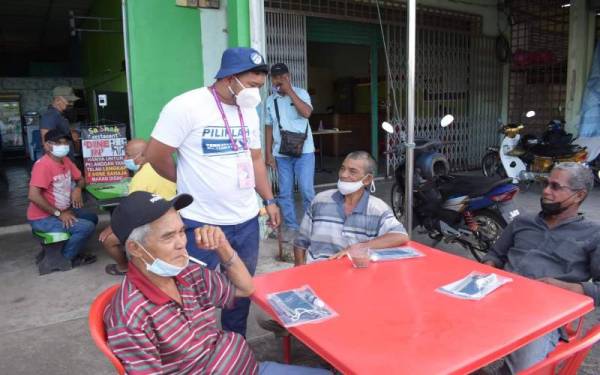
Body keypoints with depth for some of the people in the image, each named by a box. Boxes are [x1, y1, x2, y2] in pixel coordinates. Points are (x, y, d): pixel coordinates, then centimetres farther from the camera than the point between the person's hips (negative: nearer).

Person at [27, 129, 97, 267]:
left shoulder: (65, 160, 3)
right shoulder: (43, 165, -24)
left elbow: (81, 179, 16)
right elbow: (33, 196, -31)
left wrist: (78, 189, -9)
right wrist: (59, 214, -24)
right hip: (42, 218, -9)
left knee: (92, 218, 16)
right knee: (87, 227, -20)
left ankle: (71, 250, 19)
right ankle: (65, 258, 1)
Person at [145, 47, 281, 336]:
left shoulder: (249, 111, 7)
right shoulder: (186, 106, -15)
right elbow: (156, 155, -11)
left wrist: (269, 200, 12)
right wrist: (189, 182, 4)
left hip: (247, 220, 7)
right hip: (202, 223, -6)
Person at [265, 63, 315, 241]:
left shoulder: (300, 93, -2)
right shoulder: (270, 101, 7)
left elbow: (306, 112, -21)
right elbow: (269, 127, 9)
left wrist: (289, 91, -18)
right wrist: (268, 153, 4)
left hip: (304, 151, -3)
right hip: (281, 154, 3)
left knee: (306, 190, -5)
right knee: (285, 193, 6)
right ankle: (291, 226, 17)